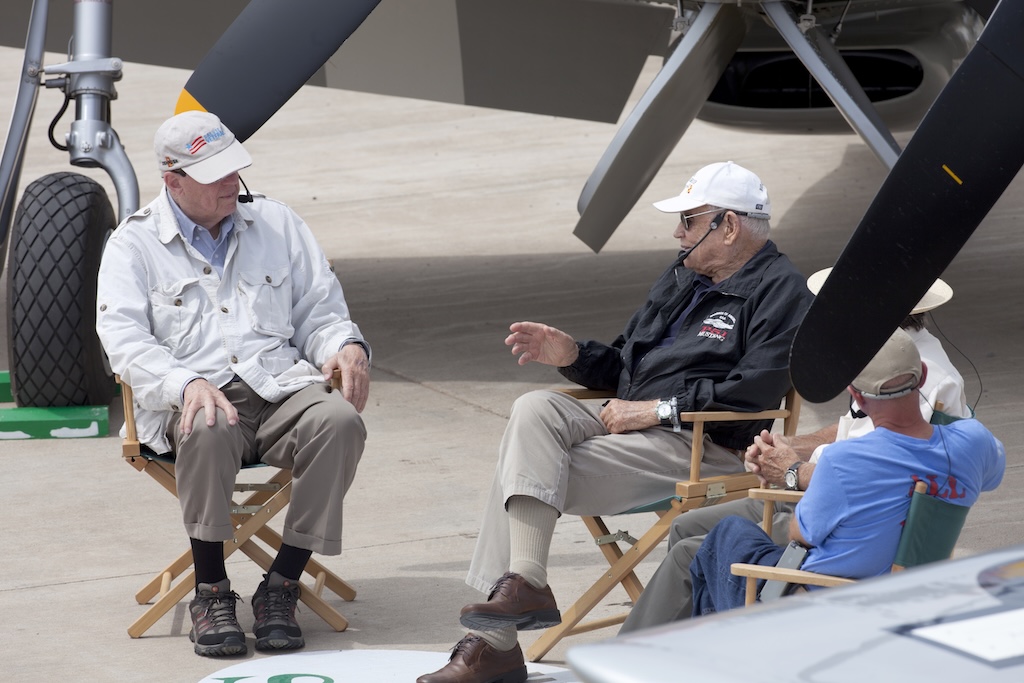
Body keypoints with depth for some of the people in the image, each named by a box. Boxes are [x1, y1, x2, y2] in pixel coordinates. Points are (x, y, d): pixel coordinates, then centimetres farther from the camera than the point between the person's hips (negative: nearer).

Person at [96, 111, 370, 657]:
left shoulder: (276, 223, 19)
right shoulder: (133, 244, 9)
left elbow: (320, 311, 21)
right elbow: (124, 341, -5)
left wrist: (346, 347, -4)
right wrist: (188, 384, -24)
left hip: (281, 389, 3)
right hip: (192, 400, -3)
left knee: (340, 419, -31)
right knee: (208, 429, -40)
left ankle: (281, 587, -24)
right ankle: (210, 591, -23)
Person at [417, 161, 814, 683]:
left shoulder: (779, 292, -5)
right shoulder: (684, 276, 25)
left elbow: (753, 391, -18)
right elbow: (623, 362, 29)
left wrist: (656, 410, -17)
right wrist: (571, 355, 8)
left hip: (698, 445, -9)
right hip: (632, 422, 9)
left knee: (528, 466, -21)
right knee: (534, 410, -19)